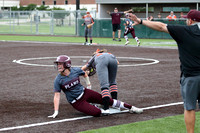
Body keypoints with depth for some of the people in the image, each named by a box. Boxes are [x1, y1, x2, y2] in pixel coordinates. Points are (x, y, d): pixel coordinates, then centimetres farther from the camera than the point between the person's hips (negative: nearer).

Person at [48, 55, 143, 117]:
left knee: (108, 100, 0)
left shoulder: (76, 70, -9)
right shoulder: (58, 80, -15)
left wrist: (88, 85, 20)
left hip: (85, 93, 3)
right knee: (97, 113, -22)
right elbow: (57, 96, -14)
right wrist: (56, 112, -19)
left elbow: (84, 74, 15)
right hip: (76, 102, -3)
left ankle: (131, 108, 15)